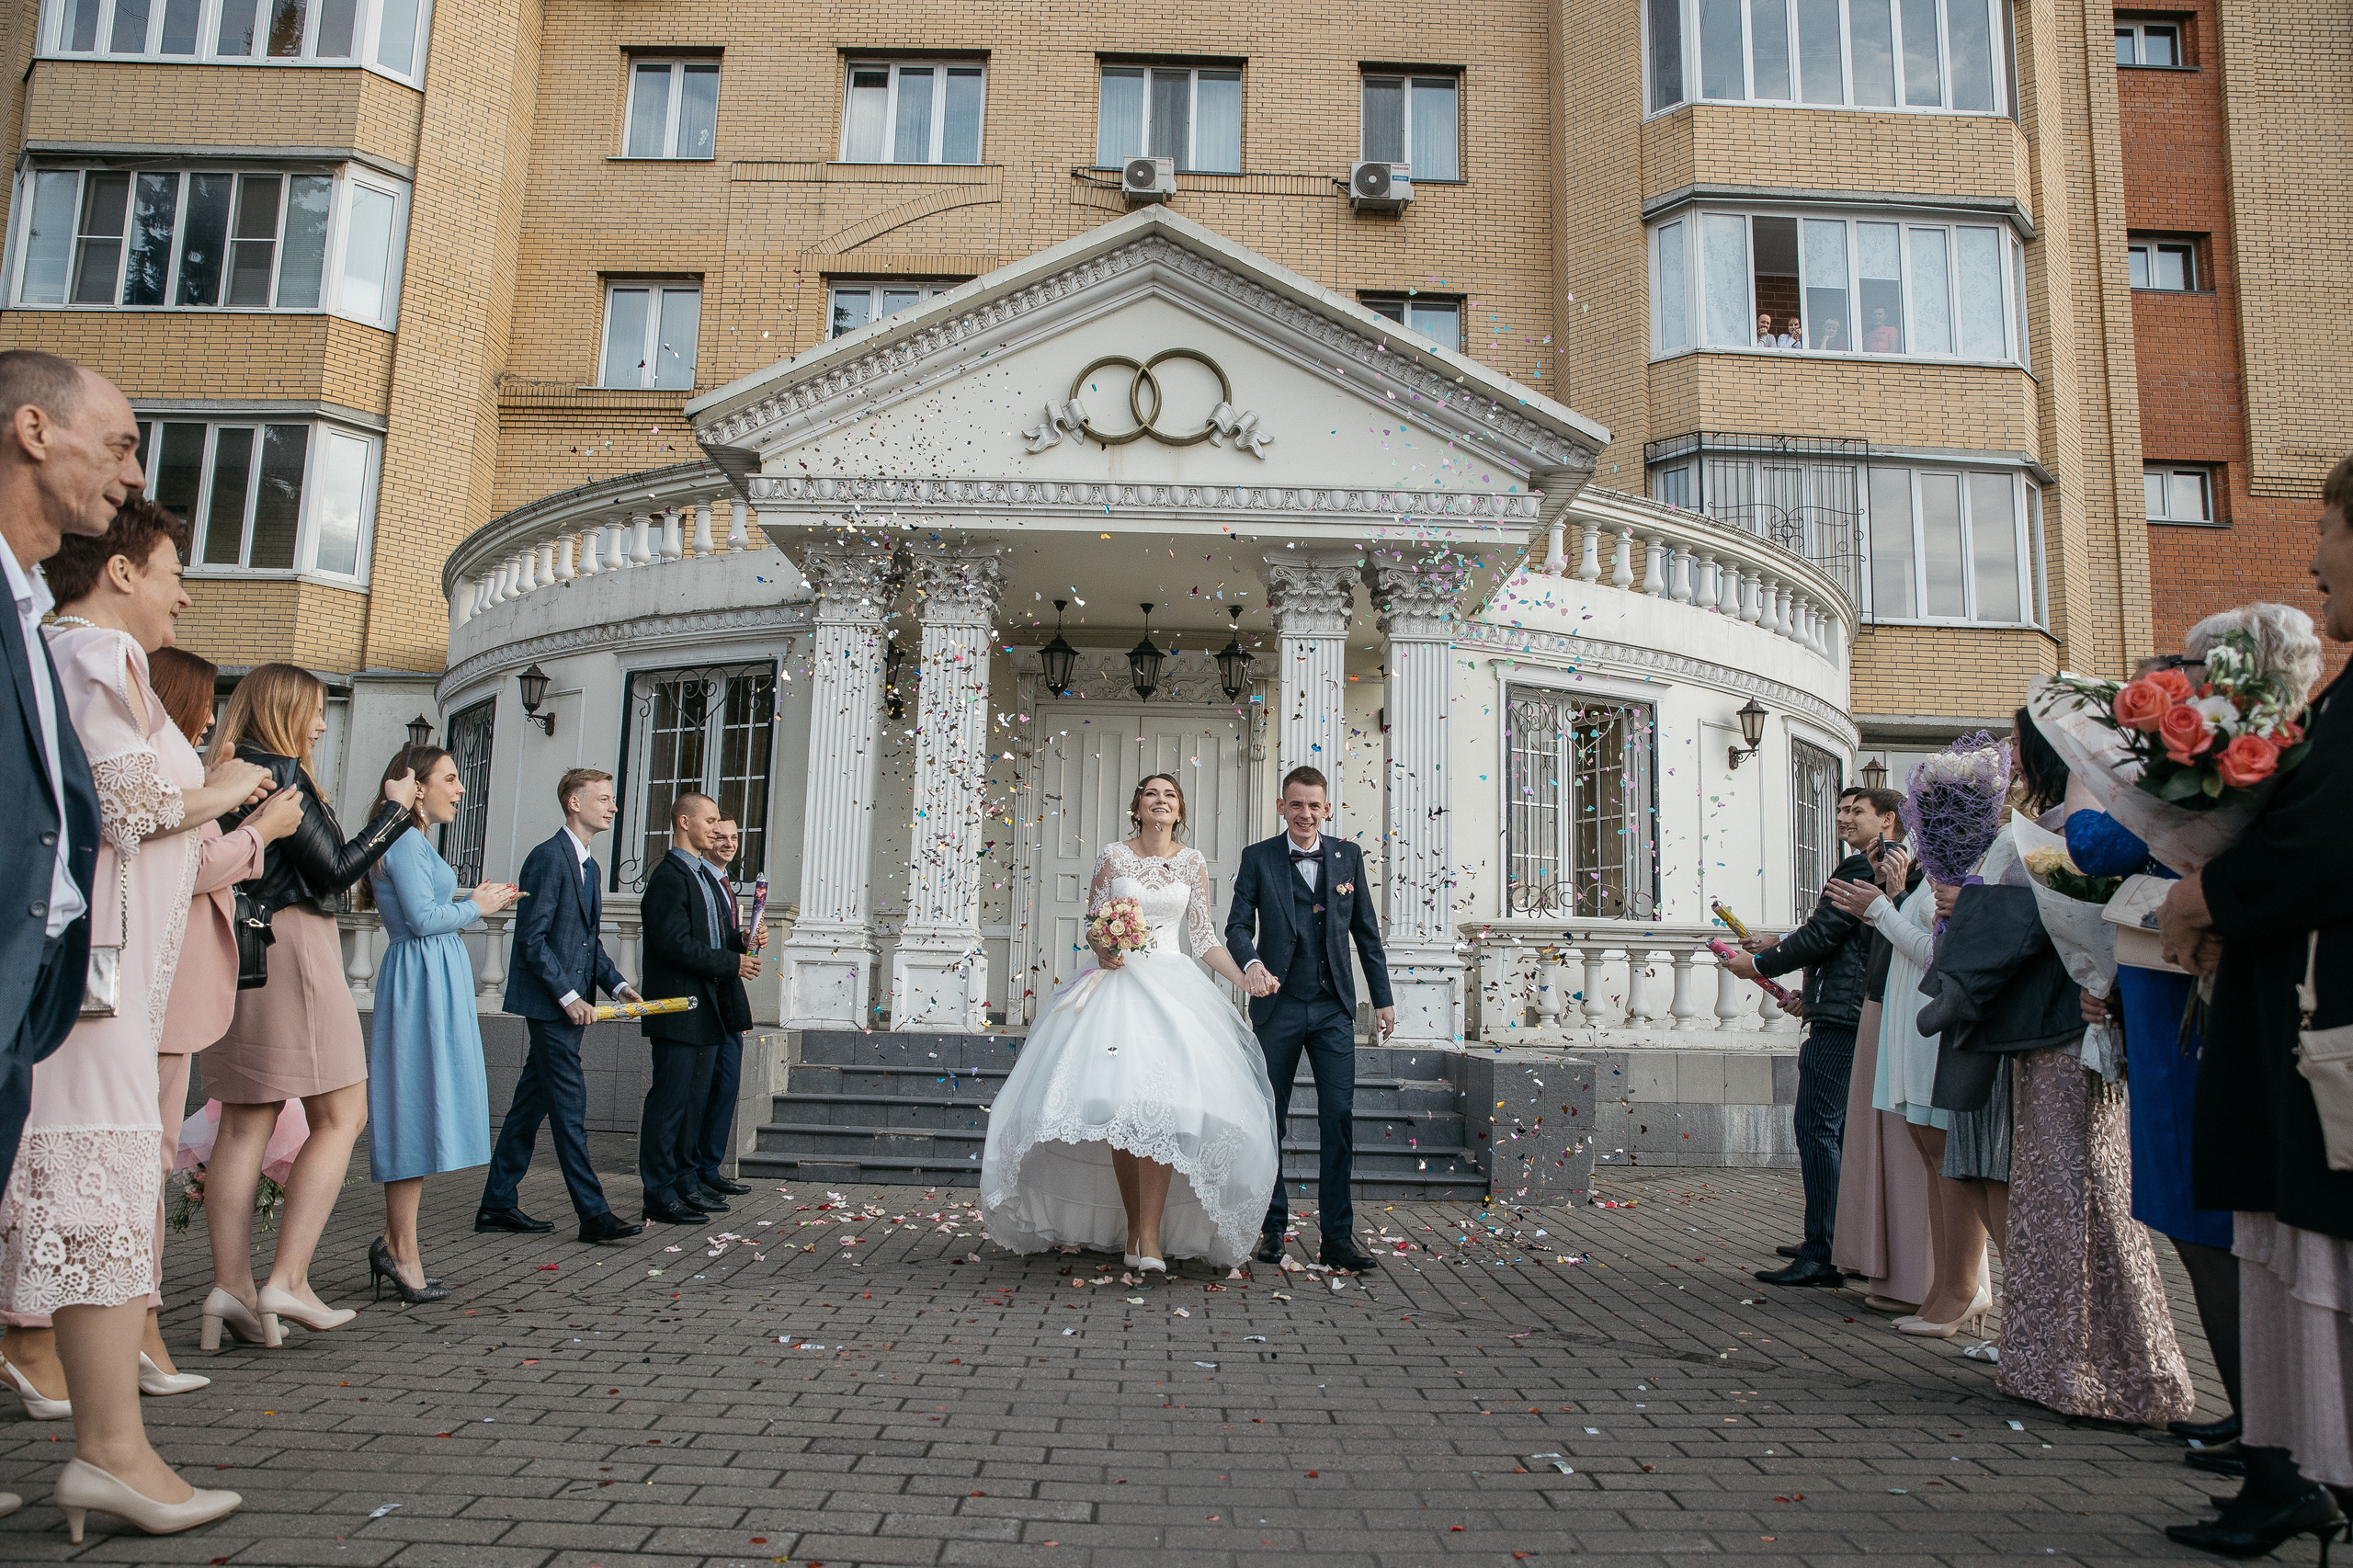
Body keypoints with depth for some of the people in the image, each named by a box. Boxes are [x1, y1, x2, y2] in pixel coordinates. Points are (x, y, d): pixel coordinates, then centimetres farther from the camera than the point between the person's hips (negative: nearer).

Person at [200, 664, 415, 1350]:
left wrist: (383, 816, 20)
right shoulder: (279, 773, -9)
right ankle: (288, 1279, -8)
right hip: (291, 944, -9)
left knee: (246, 1123, 7)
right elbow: (334, 871, -10)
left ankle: (232, 1283, 6)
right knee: (340, 1117, -4)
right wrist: (394, 810, -1)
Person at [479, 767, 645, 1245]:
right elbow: (532, 939, -17)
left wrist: (617, 985, 7)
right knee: (569, 1106, -7)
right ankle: (593, 1214, -5)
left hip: (570, 1003, 9)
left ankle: (498, 1204, 21)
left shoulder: (590, 866, 17)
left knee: (531, 1103, 13)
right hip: (549, 1003, -9)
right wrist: (569, 996, -19)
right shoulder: (549, 857, -12)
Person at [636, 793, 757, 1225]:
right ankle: (659, 1194, 2)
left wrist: (740, 940, 2)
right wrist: (732, 963, -15)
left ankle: (687, 1181, 24)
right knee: (670, 1100, -4)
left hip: (708, 1010, 10)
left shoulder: (708, 876, 18)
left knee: (695, 1100, 15)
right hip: (679, 1008, -10)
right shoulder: (669, 877, -13)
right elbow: (676, 946, -21)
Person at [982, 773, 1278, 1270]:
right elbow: (1091, 922, 10)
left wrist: (1248, 981, 1)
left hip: (1171, 983, 0)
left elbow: (1204, 937, 11)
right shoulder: (1113, 856, 7)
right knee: (1118, 1103, -8)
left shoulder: (1192, 862, 10)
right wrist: (1103, 949, -11)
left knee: (1161, 1102, -16)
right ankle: (1131, 1227, 3)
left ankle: (1150, 1236, -18)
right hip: (1116, 981, 0)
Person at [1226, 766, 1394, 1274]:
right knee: (1270, 1118, 6)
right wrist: (1252, 962, -26)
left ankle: (1338, 1236, 3)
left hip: (1333, 1007, 1)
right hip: (1278, 1005, -1)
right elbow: (1238, 925, -4)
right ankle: (1271, 1227, 19)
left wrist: (1383, 997, 10)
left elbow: (1366, 930, 12)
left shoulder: (1348, 856, 9)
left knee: (1339, 1117, -4)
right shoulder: (1258, 858, 2)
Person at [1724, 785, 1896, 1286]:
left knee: (1817, 1128, -10)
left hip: (1840, 1018, -11)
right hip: (1860, 1016, 11)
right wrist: (1778, 946, 24)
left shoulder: (1860, 868, -12)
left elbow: (1822, 934, -14)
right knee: (1841, 1129, 17)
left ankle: (1822, 1254, -10)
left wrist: (1760, 964, -3)